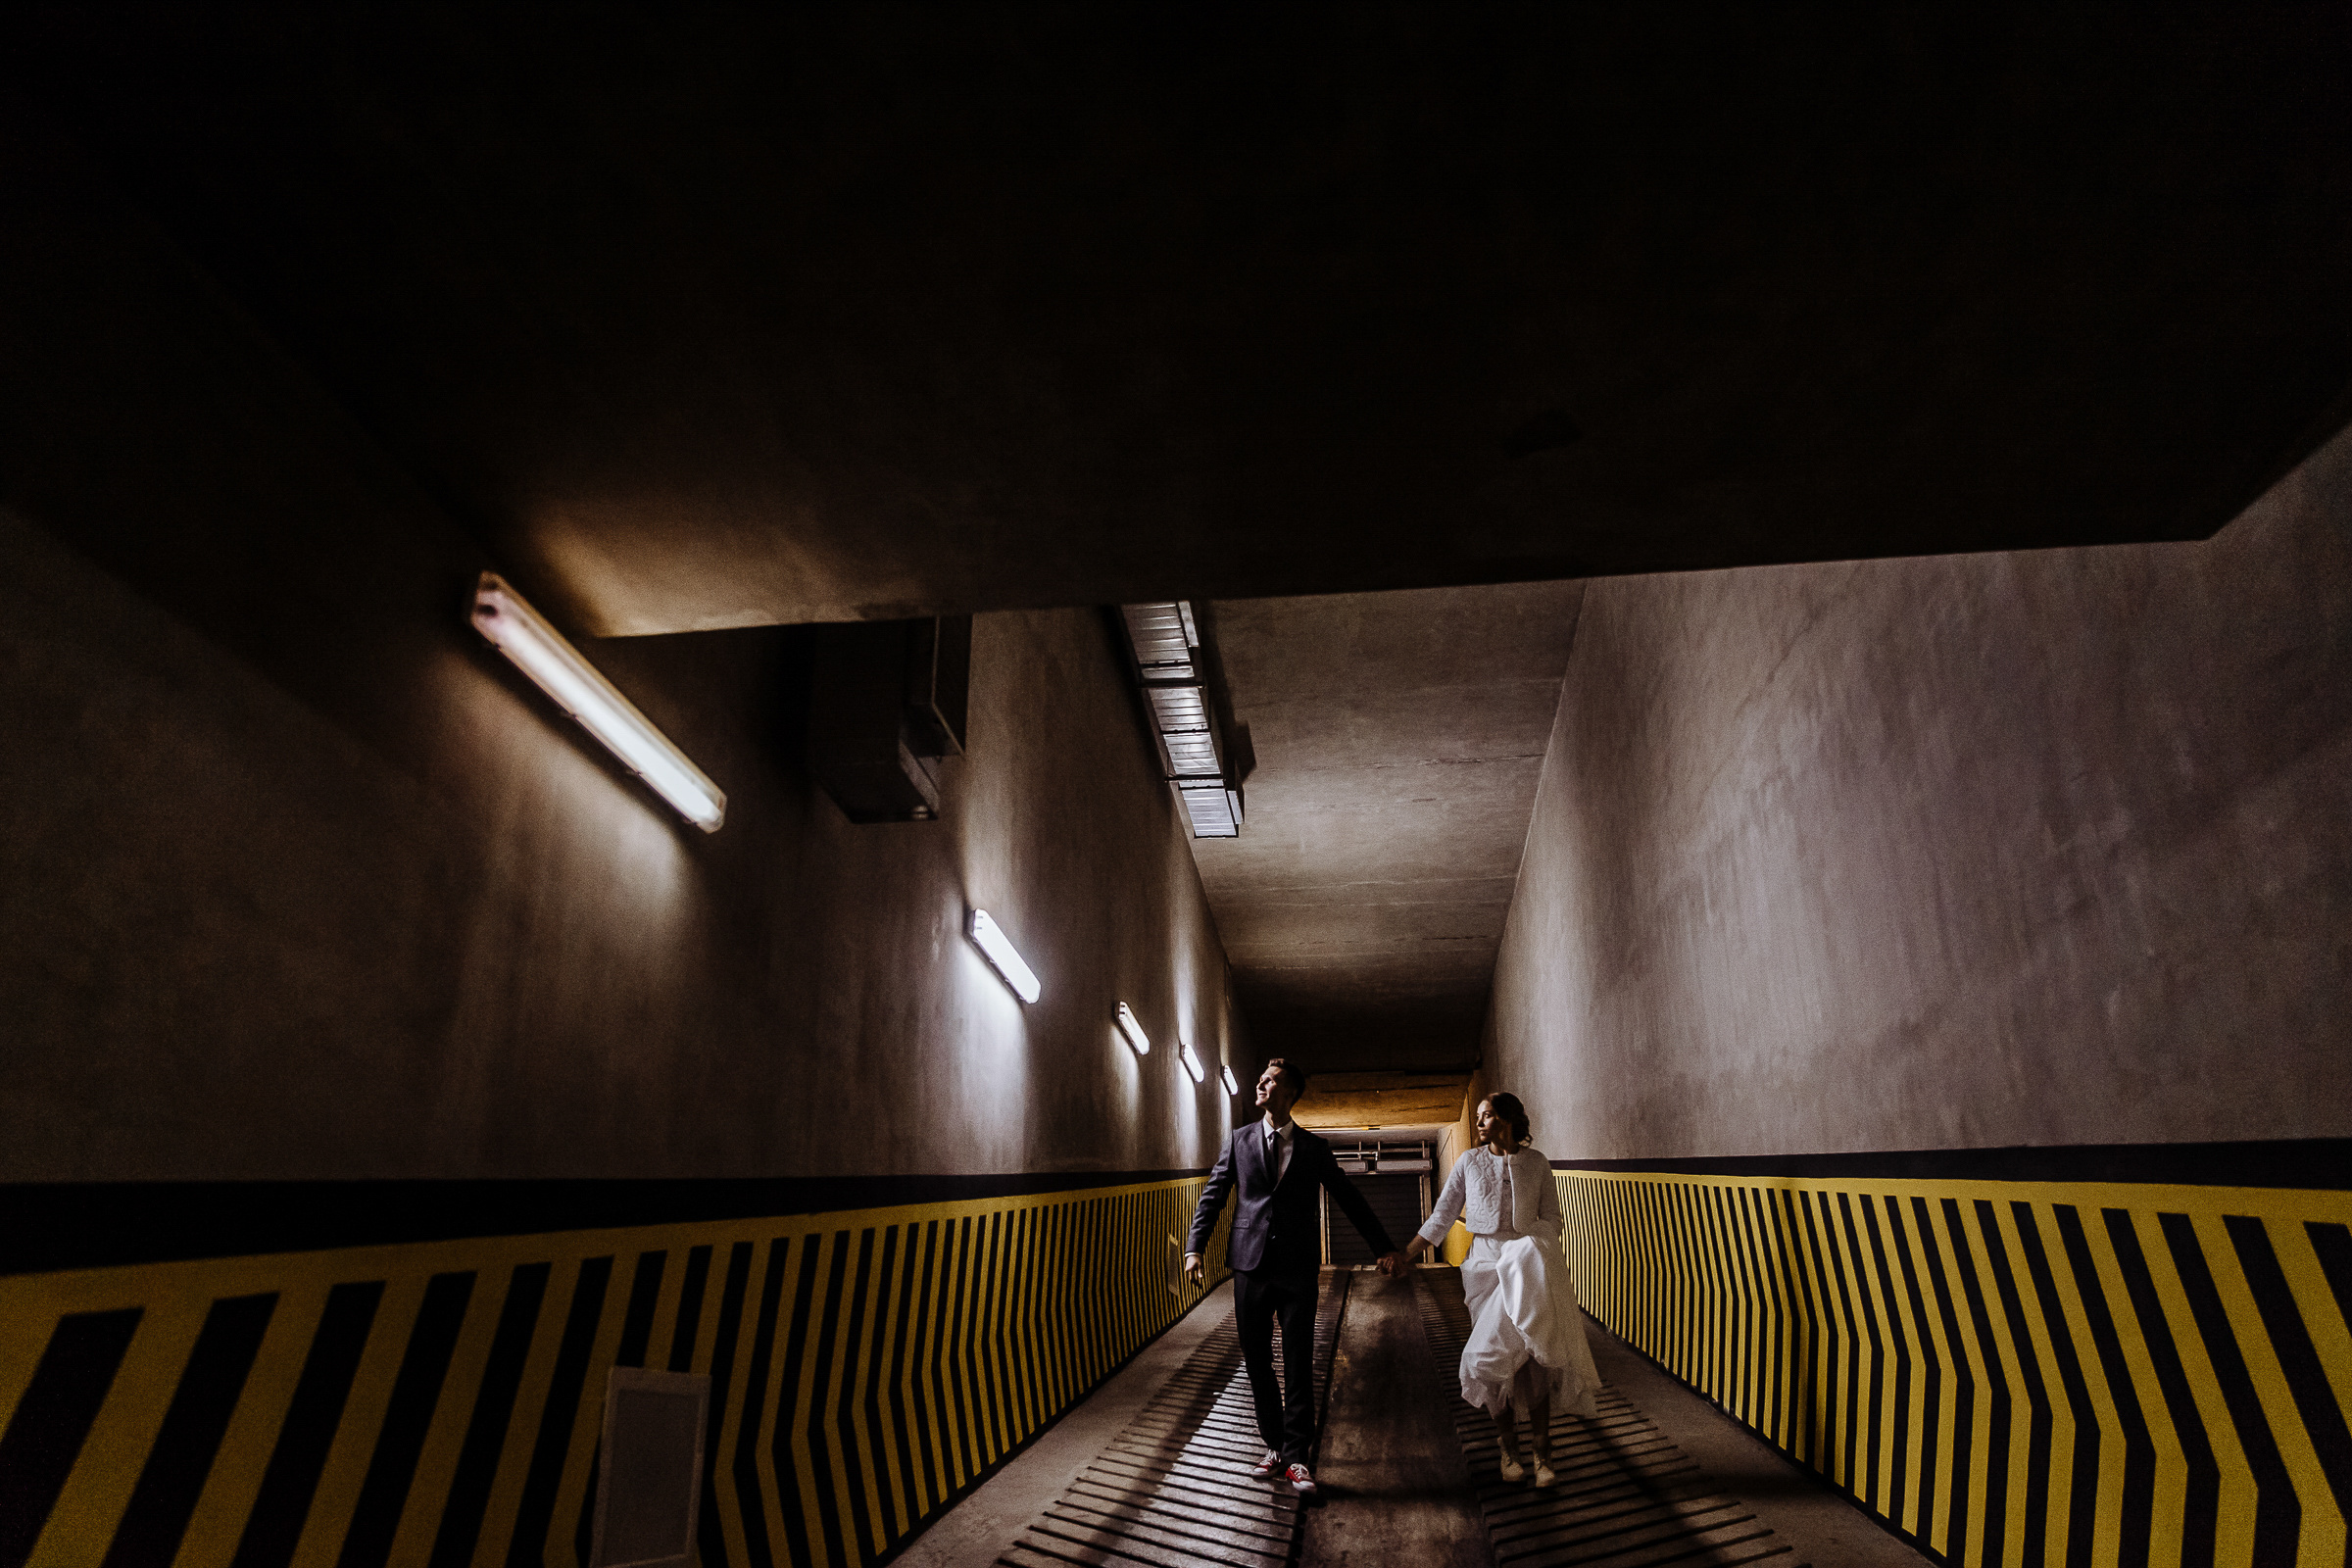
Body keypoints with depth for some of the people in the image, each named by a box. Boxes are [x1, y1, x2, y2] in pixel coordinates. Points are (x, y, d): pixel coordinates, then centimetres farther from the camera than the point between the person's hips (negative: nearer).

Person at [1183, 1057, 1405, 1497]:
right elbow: (1213, 1195, 7)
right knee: (1256, 1362, 8)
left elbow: (1350, 1199, 10)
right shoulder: (1239, 1139, 7)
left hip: (1298, 1268, -1)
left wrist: (1384, 1247, 7)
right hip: (1251, 1264, 1)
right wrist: (1195, 1247, -4)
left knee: (1298, 1366, 1)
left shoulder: (1314, 1147, 5)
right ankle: (1275, 1444, 23)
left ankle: (1296, 1457, 12)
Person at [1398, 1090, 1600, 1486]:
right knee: (1493, 1359, 2)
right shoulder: (1469, 1163, 4)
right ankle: (1509, 1449, 18)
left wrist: (1536, 1253, -10)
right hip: (1485, 1264, 1)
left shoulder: (1536, 1162, 3)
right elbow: (1441, 1217, 6)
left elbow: (1551, 1219, 7)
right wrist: (1404, 1256, 2)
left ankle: (1543, 1454, 5)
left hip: (1528, 1262, -1)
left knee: (1532, 1357, -7)